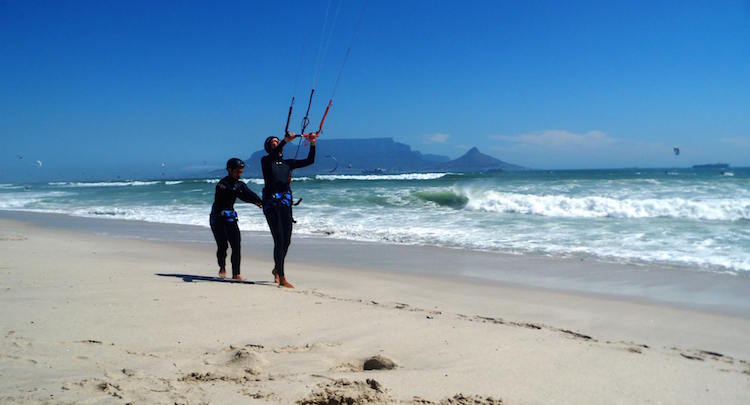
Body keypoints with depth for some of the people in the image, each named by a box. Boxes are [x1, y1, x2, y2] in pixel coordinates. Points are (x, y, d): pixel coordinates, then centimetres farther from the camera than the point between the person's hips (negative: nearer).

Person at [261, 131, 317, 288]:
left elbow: (309, 161, 9)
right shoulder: (266, 161, 2)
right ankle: (282, 278, -8)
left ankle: (277, 269, 34)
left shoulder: (288, 163, 15)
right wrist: (286, 141, -33)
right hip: (271, 203, -5)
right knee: (279, 240, -11)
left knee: (286, 240, 9)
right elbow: (273, 155, -22)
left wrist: (312, 144, -5)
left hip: (286, 203, 5)